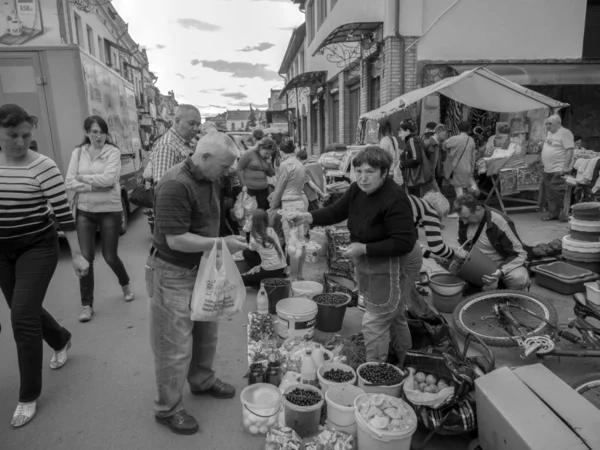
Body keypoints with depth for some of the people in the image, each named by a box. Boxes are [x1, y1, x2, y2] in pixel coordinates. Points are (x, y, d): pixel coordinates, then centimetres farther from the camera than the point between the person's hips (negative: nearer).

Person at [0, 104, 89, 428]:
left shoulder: (43, 167, -15)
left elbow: (64, 213, -16)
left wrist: (77, 255, -17)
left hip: (37, 248, -6)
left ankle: (29, 395, 9)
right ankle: (62, 340, 48)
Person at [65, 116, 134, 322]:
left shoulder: (113, 152, -6)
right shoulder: (78, 152, 3)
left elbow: (108, 178, -20)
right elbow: (69, 183, -5)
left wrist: (83, 178, -9)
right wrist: (96, 186, -16)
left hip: (110, 210, -3)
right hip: (84, 211, 3)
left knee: (110, 256, 6)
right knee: (86, 257, 1)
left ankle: (125, 285, 38)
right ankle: (87, 305, 14)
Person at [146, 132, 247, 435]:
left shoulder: (211, 179, 2)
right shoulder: (175, 185, -26)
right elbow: (176, 240, -28)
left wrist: (222, 244, 8)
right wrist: (221, 243, -22)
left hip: (201, 267, 9)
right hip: (173, 274, -8)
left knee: (206, 332, 21)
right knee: (176, 344, 4)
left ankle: (202, 381, 44)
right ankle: (167, 408, 24)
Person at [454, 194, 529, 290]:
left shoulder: (500, 222, -25)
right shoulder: (464, 219, -9)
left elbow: (520, 254, -18)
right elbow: (464, 243, 11)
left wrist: (501, 271, -34)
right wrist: (463, 252, -14)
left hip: (503, 263, -4)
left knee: (519, 278, -35)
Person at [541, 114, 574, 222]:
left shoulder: (565, 133, -9)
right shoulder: (549, 133, 18)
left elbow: (570, 150, -16)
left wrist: (566, 167, -22)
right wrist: (543, 162, 19)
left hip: (559, 170, -9)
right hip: (548, 170, 9)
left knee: (558, 192, -12)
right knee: (549, 193, 11)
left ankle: (565, 213, -3)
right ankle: (553, 213, 19)